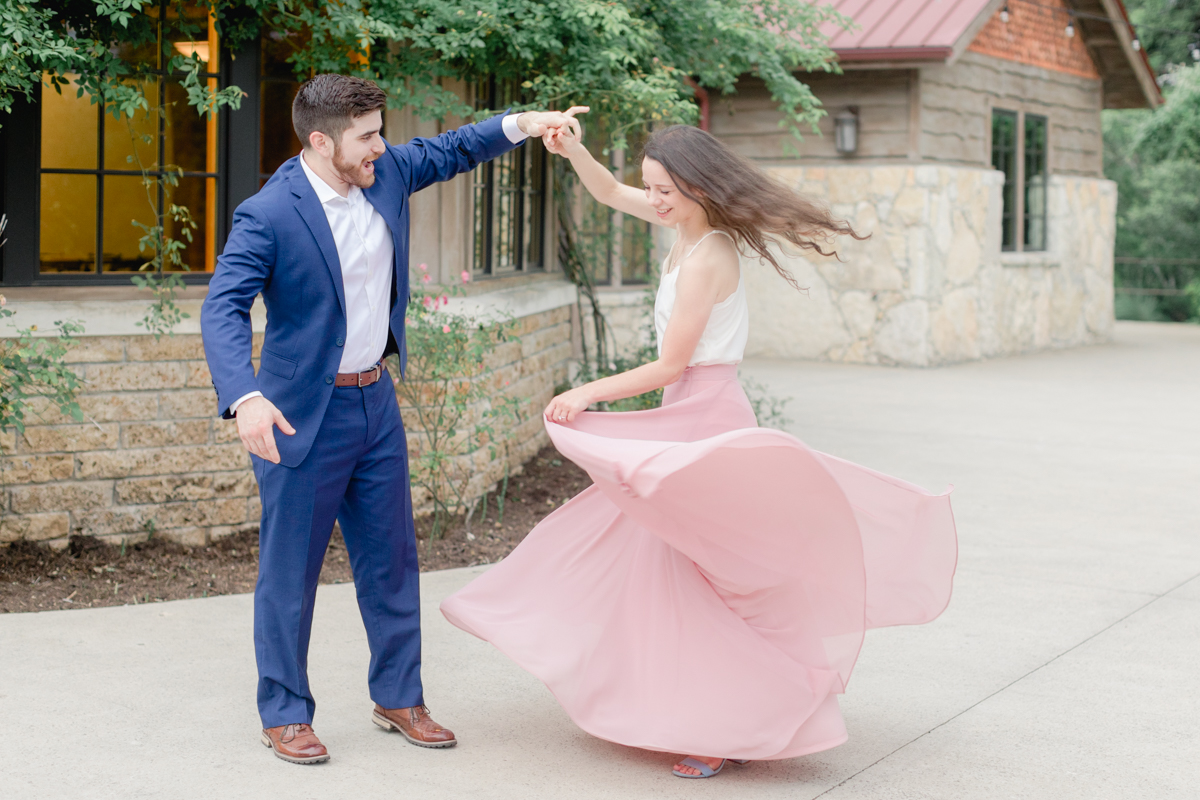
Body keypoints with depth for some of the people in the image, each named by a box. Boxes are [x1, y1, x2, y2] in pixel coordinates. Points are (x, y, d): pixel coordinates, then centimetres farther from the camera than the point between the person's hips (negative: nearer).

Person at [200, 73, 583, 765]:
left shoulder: (385, 174, 1)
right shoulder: (268, 215, -19)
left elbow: (448, 152, 19)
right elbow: (224, 309, -26)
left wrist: (520, 124, 4)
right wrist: (245, 398, -41)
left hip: (376, 400, 7)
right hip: (303, 414, -7)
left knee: (391, 558, 14)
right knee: (291, 568, 4)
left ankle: (399, 697, 29)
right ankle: (285, 714, 19)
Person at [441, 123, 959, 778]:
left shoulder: (705, 259, -21)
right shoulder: (690, 226, 5)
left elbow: (669, 365, -18)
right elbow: (611, 195, 18)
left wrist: (587, 394, -11)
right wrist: (574, 152, 0)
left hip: (705, 420, -10)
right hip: (687, 417, 10)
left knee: (701, 572, -4)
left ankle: (727, 729, 5)